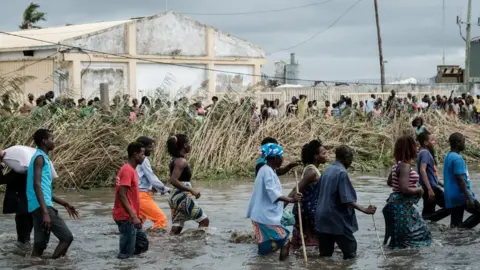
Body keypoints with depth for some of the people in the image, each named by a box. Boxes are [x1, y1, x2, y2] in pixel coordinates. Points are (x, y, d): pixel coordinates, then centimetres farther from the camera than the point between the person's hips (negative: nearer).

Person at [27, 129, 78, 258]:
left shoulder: (43, 158, 22)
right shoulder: (40, 157, -8)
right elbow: (37, 185, -19)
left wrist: (65, 204, 30)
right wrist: (45, 211, -26)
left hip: (39, 207, 10)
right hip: (42, 206, -10)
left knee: (40, 244, 6)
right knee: (67, 237, -9)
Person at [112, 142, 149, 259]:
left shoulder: (131, 169, 14)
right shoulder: (127, 170, -16)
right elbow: (121, 195, -23)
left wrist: (135, 215, 21)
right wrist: (133, 216, -25)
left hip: (130, 217, 10)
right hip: (126, 217, -10)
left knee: (143, 243, 16)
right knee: (126, 254, -7)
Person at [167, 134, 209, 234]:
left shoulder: (175, 160, 13)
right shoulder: (181, 161, -14)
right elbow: (173, 180, -23)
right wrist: (192, 190, -20)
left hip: (175, 196, 9)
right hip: (182, 197, -9)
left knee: (176, 228, 8)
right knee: (204, 220, 0)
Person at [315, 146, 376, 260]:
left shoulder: (327, 170, 12)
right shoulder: (342, 173, -14)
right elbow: (347, 199, -19)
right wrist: (365, 210, -18)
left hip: (322, 218, 8)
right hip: (336, 219, -8)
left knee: (325, 255, 9)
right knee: (350, 251, 1)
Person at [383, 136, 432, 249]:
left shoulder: (397, 165, 9)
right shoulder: (405, 166, -20)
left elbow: (389, 182, 24)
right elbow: (404, 189, -27)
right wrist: (418, 190, -11)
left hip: (402, 205, 10)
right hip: (401, 206, -10)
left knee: (418, 232, 20)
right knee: (403, 240, -5)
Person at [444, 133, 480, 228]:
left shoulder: (448, 156, 14)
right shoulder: (457, 158, -16)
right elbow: (460, 180, -21)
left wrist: (468, 192, 28)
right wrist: (469, 198, -21)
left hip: (452, 196, 9)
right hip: (460, 195, -9)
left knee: (455, 223, 8)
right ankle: (463, 227, -10)